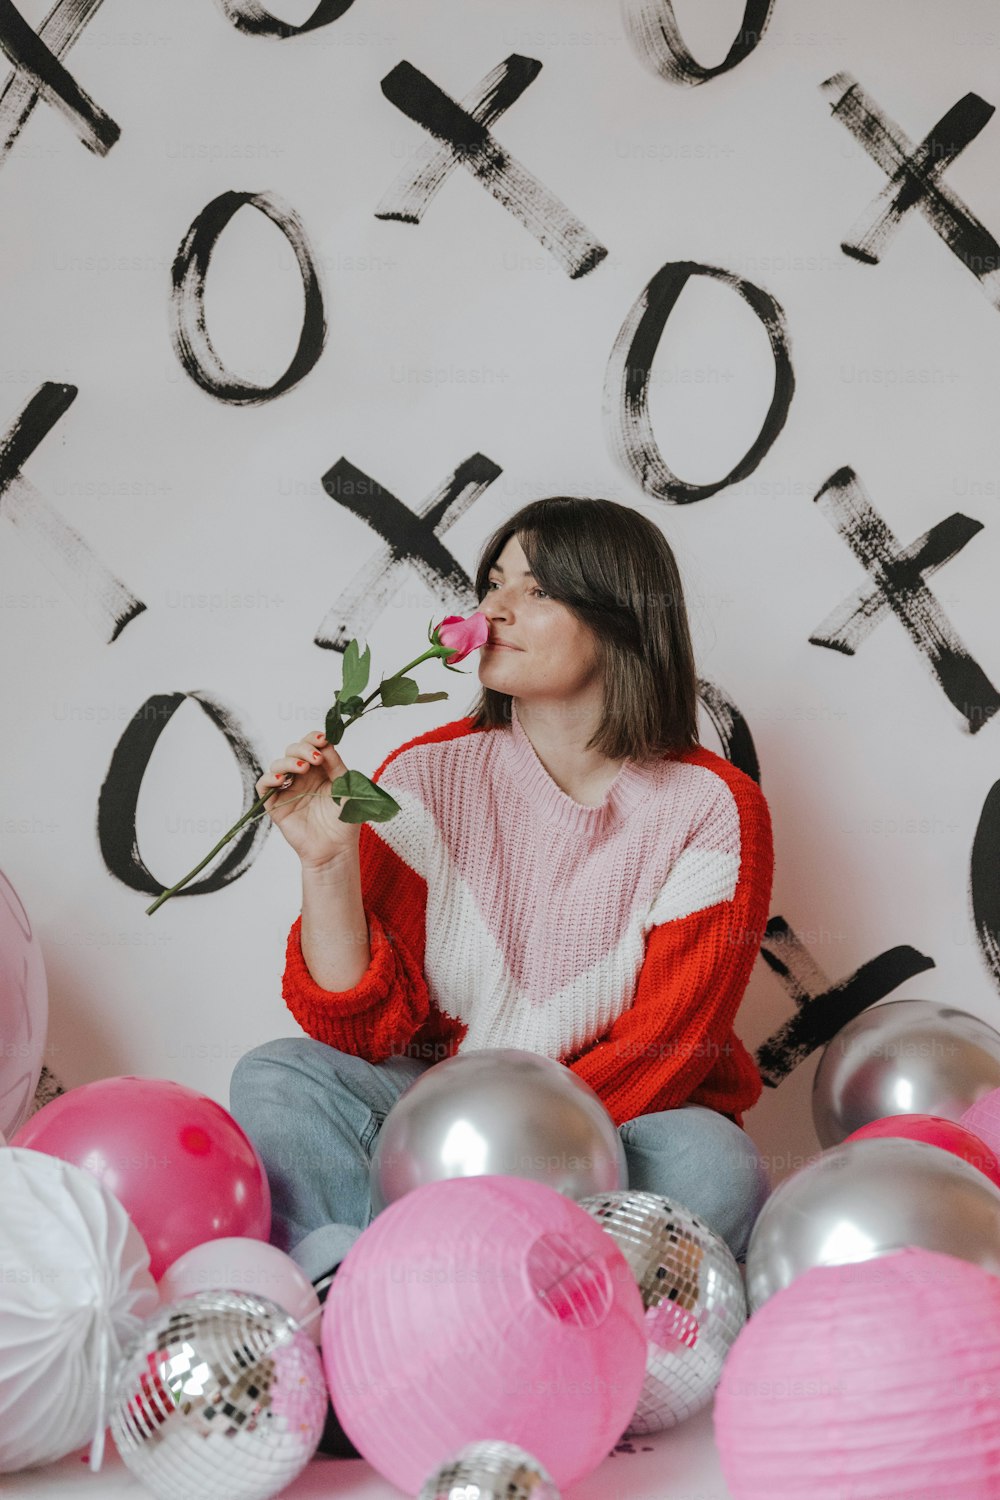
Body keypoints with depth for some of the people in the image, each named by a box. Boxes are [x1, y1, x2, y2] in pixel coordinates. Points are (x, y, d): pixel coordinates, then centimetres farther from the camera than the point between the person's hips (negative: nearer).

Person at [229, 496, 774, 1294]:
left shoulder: (712, 809, -7)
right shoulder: (427, 777, -2)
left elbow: (665, 1048, -10)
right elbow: (362, 1026, -6)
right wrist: (329, 862, -20)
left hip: (623, 1128, -1)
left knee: (714, 1168, -33)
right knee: (274, 1078, -20)